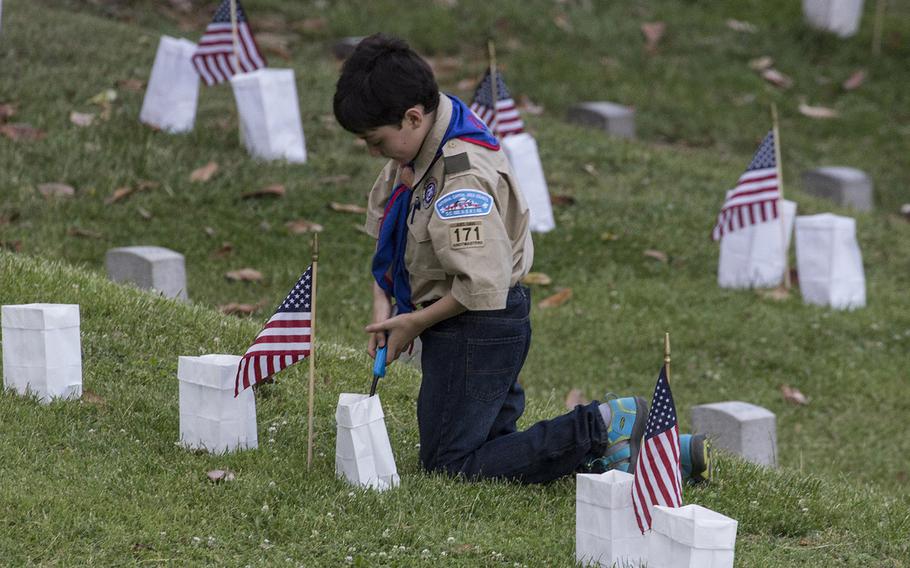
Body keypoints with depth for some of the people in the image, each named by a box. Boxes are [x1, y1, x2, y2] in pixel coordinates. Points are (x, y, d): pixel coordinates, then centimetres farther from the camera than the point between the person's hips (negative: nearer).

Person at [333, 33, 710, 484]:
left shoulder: (461, 177, -27)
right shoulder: (416, 150, 2)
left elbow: (482, 287, -30)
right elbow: (386, 230, 15)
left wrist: (414, 323, -16)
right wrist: (383, 305, 1)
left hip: (476, 331, -10)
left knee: (448, 465, -5)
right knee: (490, 445, 17)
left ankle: (599, 429, -9)